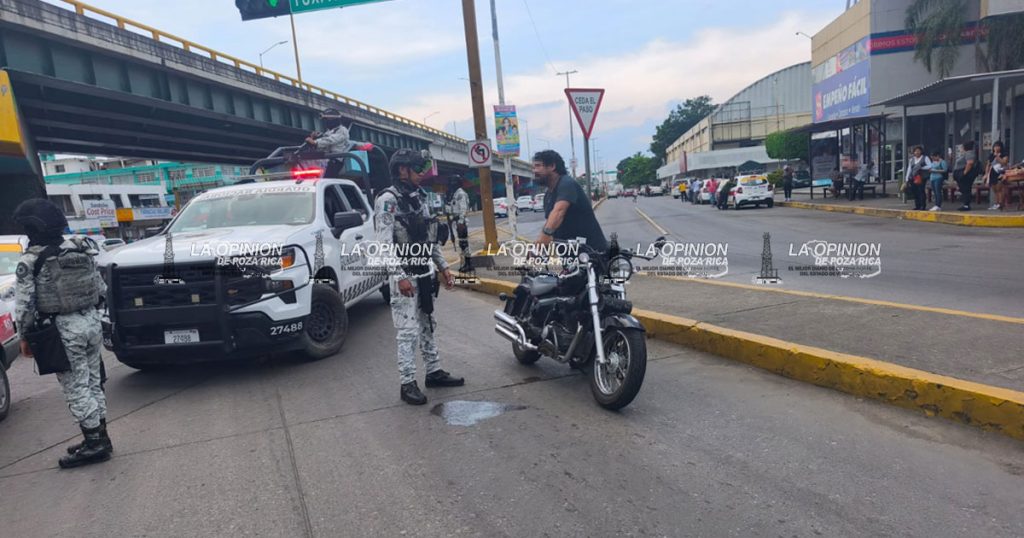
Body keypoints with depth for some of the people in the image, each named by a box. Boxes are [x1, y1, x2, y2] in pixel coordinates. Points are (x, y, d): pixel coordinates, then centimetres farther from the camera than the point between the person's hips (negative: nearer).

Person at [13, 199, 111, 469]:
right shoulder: (82, 250, 5)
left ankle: (95, 442, 4)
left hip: (63, 329, -6)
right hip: (91, 321, 6)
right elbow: (101, 289, 10)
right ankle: (100, 437, 22)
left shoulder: (30, 261, -10)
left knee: (76, 388, 1)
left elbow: (24, 305, -9)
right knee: (93, 382, 14)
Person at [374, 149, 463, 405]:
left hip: (425, 274, 8)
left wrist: (443, 267, 14)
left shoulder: (420, 197, 12)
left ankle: (434, 372, 26)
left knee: (428, 326, 16)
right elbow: (384, 243, -19)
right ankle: (407, 384, 4)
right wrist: (399, 277, -25)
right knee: (408, 332, -5)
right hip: (404, 276, -8)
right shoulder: (388, 199, -12)